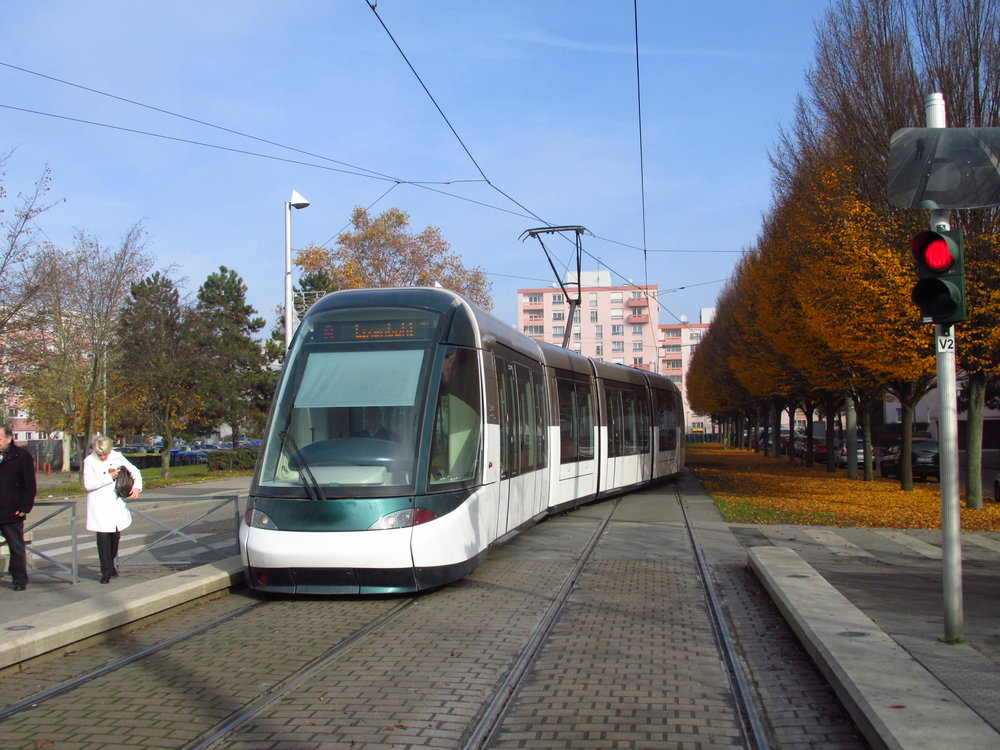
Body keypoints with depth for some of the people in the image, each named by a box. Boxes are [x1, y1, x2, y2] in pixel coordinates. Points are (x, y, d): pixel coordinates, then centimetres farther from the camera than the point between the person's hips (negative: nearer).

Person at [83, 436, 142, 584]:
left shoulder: (117, 457, 4)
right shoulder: (89, 461, -6)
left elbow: (134, 471, 11)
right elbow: (88, 485, -14)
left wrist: (137, 487, -6)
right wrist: (109, 477, -17)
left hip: (116, 504, 3)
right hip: (100, 506, -3)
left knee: (116, 535, 8)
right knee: (103, 536, -7)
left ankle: (111, 564, 28)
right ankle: (106, 570, 1)